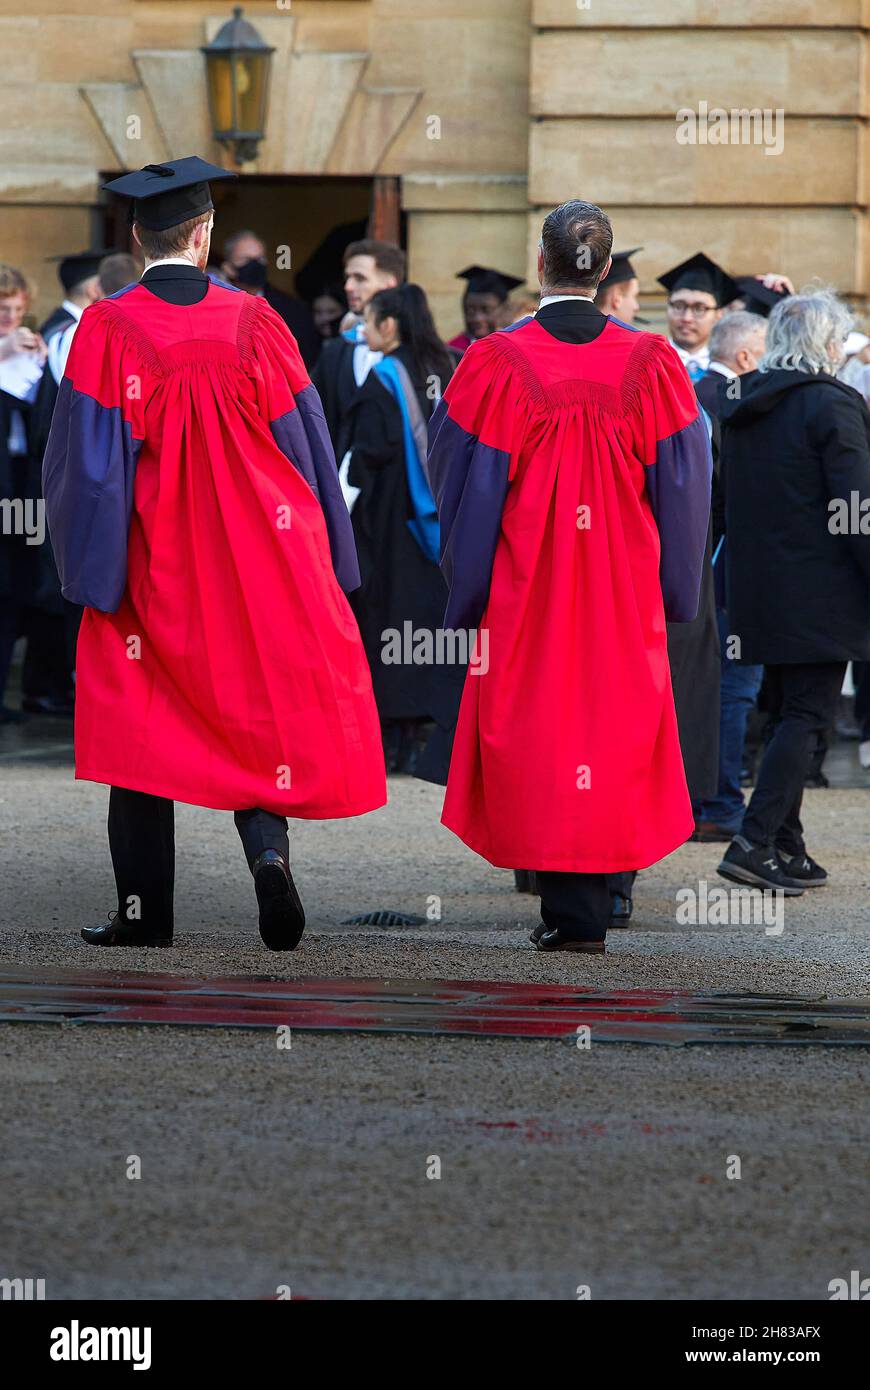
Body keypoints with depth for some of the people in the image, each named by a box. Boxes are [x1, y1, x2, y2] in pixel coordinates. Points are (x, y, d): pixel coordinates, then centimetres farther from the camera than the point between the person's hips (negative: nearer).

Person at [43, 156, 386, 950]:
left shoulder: (108, 333, -9)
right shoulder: (254, 326, -3)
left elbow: (84, 460, -9)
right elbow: (305, 448, 3)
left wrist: (89, 570, -1)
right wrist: (322, 564, 13)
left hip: (151, 565, -1)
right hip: (258, 557, 1)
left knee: (144, 733, 6)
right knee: (260, 707, 11)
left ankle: (145, 912, 6)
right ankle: (268, 848, -14)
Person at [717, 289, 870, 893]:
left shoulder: (743, 407, 11)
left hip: (758, 588, 8)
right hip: (820, 591, -8)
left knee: (787, 713, 15)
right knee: (806, 715, -6)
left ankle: (788, 850, 16)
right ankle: (755, 844, -16)